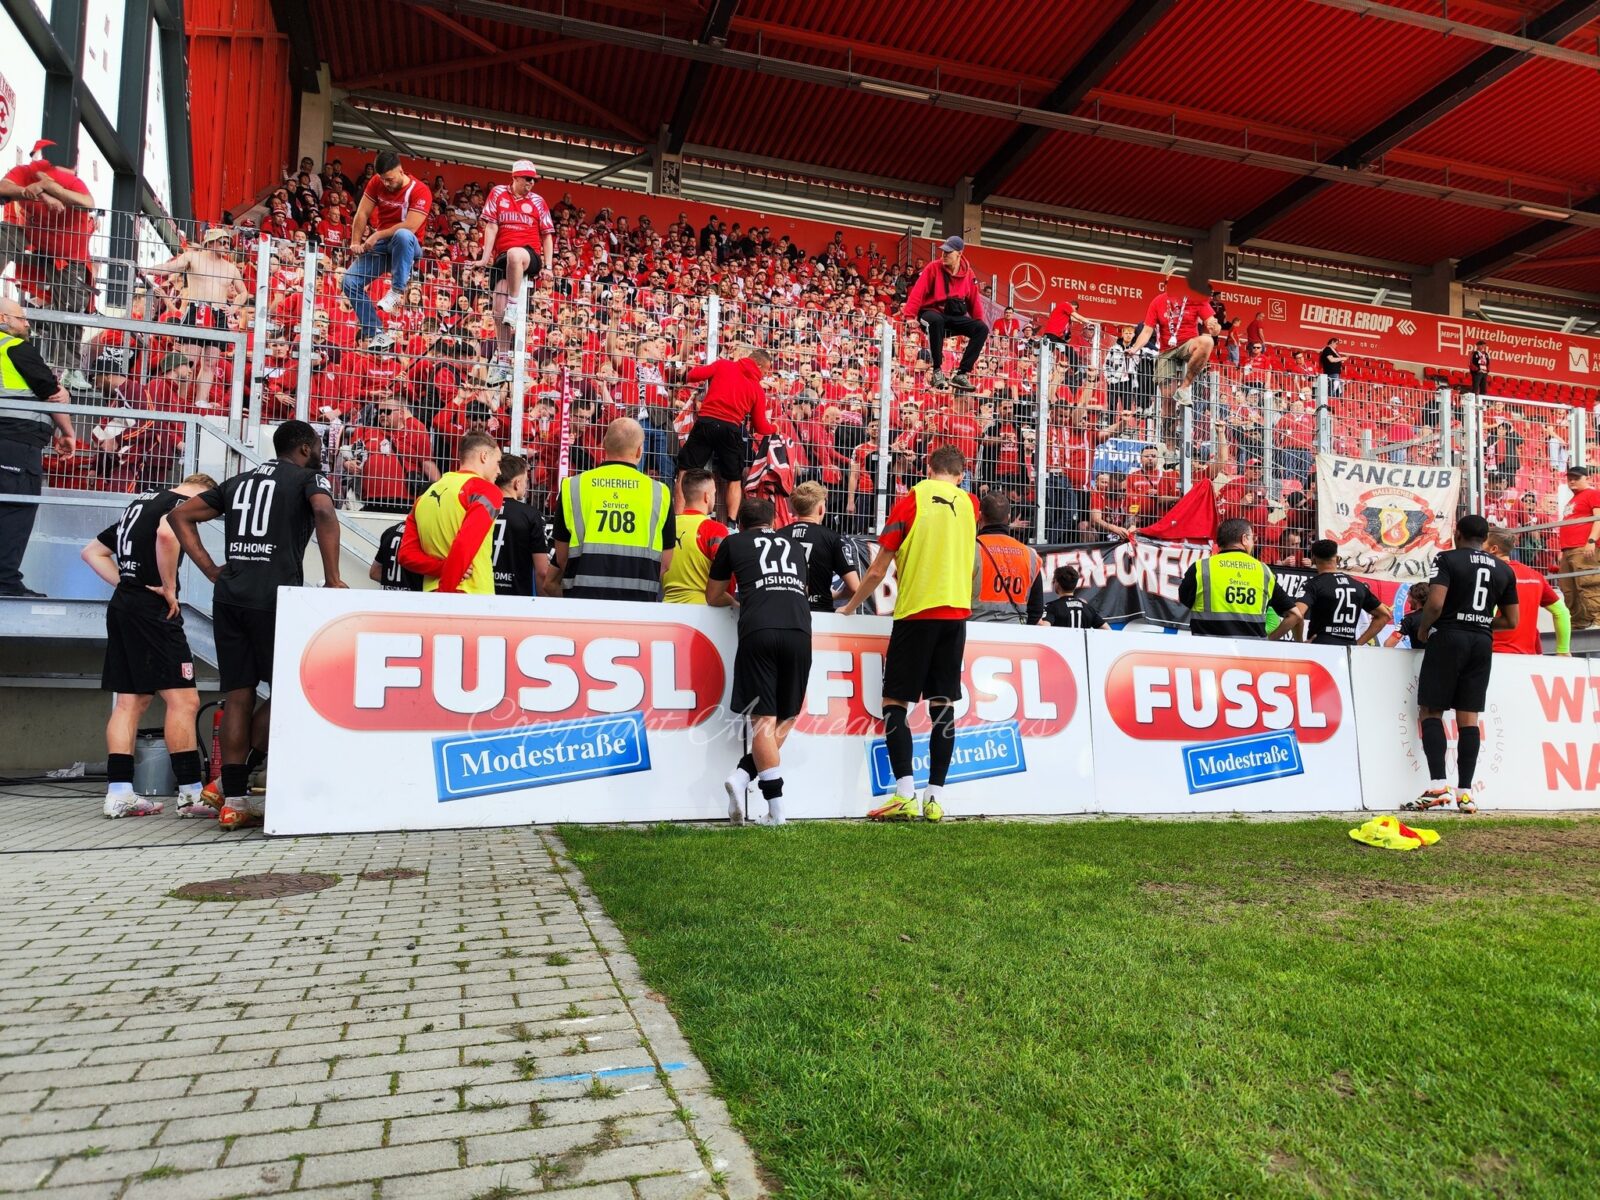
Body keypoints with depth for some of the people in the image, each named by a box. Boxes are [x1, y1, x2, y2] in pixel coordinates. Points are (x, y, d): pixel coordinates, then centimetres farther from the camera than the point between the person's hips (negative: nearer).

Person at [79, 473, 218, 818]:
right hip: (152, 608, -9)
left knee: (129, 702, 9)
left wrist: (125, 582, 15)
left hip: (122, 605, 9)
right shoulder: (182, 502, -4)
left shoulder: (140, 503, 23)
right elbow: (166, 534, -27)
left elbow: (92, 551, 26)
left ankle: (119, 793, 9)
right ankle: (191, 794, -7)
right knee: (183, 700, -8)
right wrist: (169, 587, -16)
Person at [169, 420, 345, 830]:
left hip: (229, 596, 6)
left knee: (238, 696, 7)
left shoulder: (239, 481, 23)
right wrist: (333, 579, -12)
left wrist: (211, 570, 15)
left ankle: (235, 800, 8)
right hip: (275, 597, -6)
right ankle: (238, 776, 2)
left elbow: (180, 515, 21)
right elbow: (324, 512, -17)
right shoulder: (309, 478, 5)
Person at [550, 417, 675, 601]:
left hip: (583, 596, 1)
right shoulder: (659, 492, 1)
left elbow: (561, 558, 7)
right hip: (639, 599, 0)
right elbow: (665, 564, 6)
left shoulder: (572, 486, 3)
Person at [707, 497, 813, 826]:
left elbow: (713, 598, 32)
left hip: (758, 630, -2)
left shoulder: (732, 542, 22)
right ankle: (743, 776, -3)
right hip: (799, 631, 2)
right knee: (786, 718, 13)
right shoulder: (793, 545, 30)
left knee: (763, 719, -2)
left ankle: (776, 808, -12)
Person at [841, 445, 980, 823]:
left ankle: (906, 795, -8)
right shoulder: (970, 503, 9)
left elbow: (877, 571, -1)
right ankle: (935, 799, 4)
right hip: (956, 612, 4)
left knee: (895, 702, 1)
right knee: (943, 704, 6)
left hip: (915, 612, -4)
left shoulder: (910, 501, -2)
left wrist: (849, 607, 11)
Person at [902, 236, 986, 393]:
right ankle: (938, 371, -32)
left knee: (982, 329, -18)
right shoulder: (933, 268, -4)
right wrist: (910, 317, -21)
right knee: (936, 320, -40)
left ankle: (962, 374, -21)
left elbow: (974, 301, 13)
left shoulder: (968, 273, 6)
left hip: (956, 317, 4)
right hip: (932, 312, -4)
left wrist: (979, 324, 8)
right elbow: (917, 292, -11)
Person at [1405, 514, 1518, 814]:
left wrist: (1423, 630, -1)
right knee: (1468, 717, 6)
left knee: (1430, 711, 1)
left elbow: (1435, 603, -18)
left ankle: (1438, 784, -11)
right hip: (1482, 643, 5)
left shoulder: (1448, 559, -5)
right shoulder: (1504, 570, 12)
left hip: (1448, 638, -5)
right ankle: (1465, 792, 4)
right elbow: (1511, 621, 12)